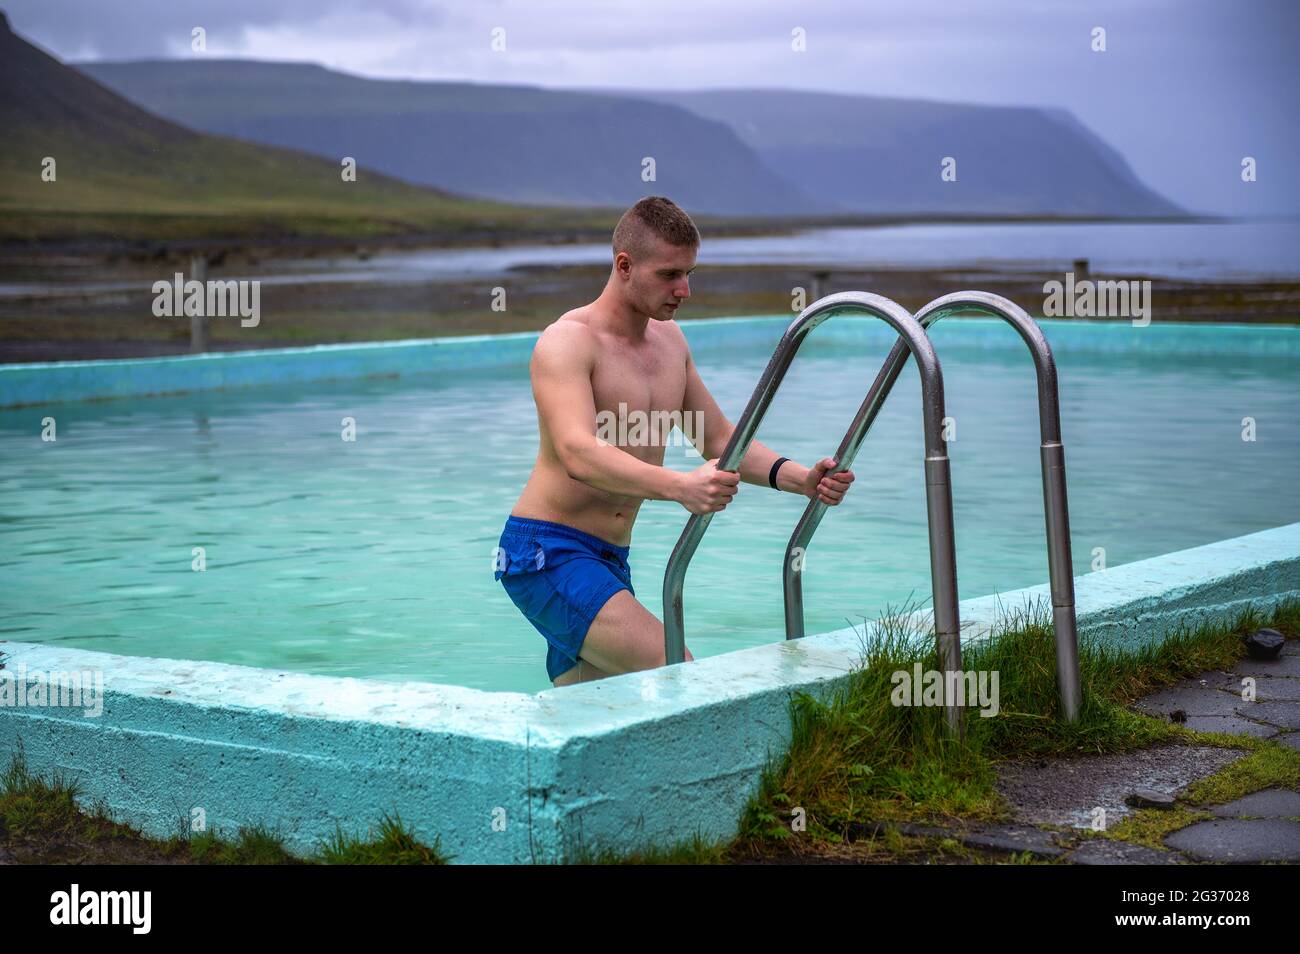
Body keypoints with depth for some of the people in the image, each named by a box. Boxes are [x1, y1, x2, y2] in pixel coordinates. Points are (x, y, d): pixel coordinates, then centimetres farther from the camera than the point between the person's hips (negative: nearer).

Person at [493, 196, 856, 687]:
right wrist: (680, 486, -47)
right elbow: (579, 455, -31)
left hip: (610, 561, 9)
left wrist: (801, 479, -1)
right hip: (546, 552, -9)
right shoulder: (567, 341, -15)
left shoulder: (668, 338, 12)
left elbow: (719, 440, 17)